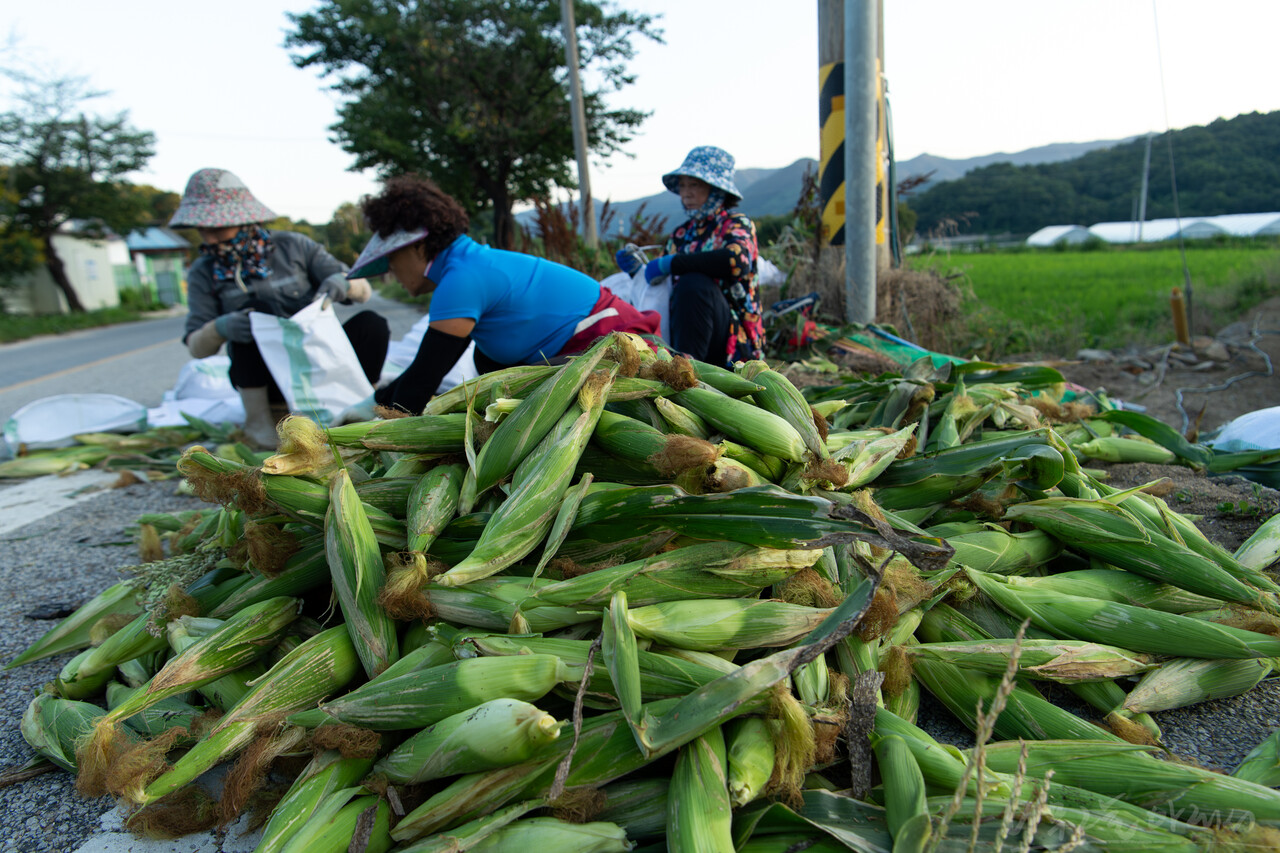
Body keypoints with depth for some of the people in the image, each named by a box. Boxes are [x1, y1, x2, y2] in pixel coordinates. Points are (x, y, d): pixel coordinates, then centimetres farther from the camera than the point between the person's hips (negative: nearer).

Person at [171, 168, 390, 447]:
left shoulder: (293, 246, -6)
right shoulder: (204, 273, -2)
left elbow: (364, 290, -7)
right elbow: (197, 348, -8)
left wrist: (343, 282, -32)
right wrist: (218, 328, -32)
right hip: (264, 379, 0)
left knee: (371, 324, -24)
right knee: (254, 308, -27)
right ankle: (257, 418, -17)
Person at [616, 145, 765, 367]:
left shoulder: (737, 223, 1)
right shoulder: (681, 234, 17)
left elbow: (738, 261, -24)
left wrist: (668, 264, -20)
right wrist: (637, 271, -5)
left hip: (735, 341, -4)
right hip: (679, 337, 5)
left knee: (693, 282, -31)